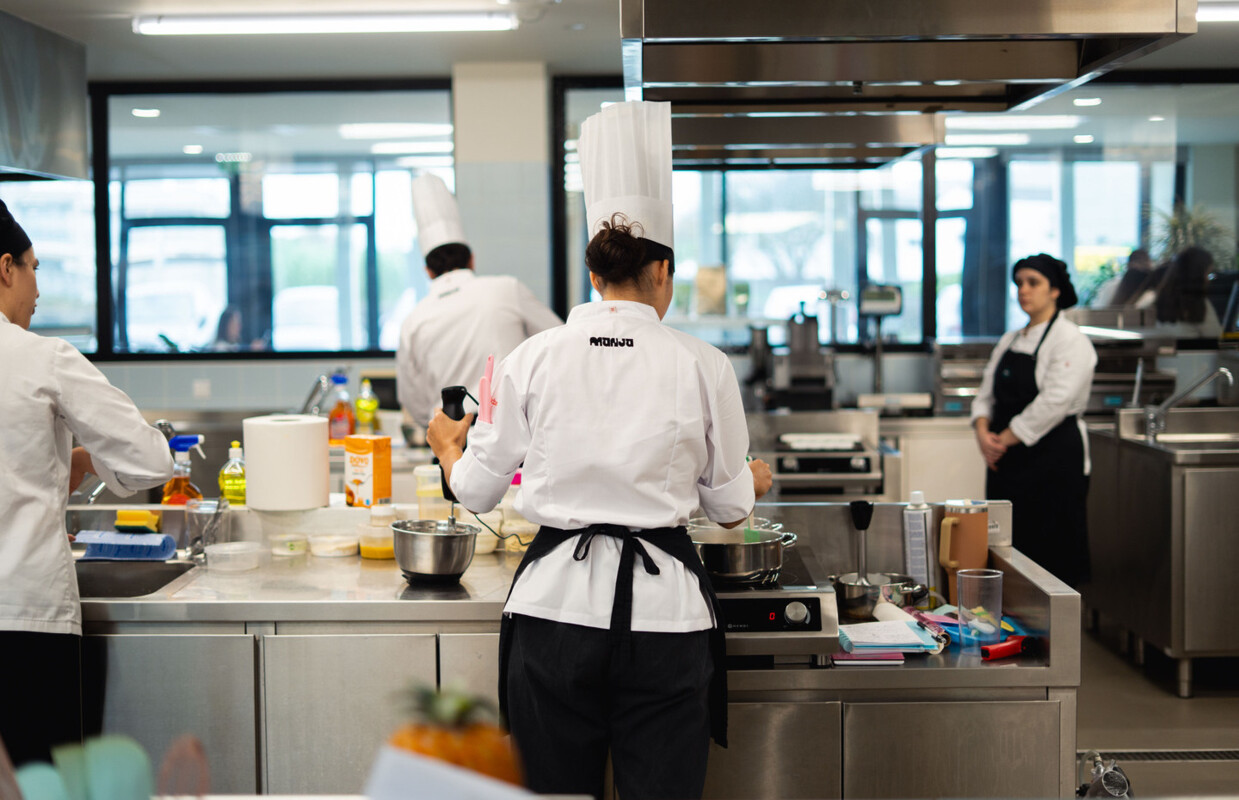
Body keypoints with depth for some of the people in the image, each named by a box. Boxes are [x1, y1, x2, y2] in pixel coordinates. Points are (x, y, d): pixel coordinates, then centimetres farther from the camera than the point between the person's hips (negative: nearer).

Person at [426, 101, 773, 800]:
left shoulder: (534, 358, 0)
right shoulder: (703, 365, -2)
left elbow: (478, 490, 8)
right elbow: (728, 506, 7)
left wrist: (447, 446, 31)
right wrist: (756, 480, 31)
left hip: (556, 605, 1)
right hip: (663, 611, -1)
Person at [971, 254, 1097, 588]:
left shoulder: (1070, 341, -9)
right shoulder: (1010, 340, 15)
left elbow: (1054, 403, -18)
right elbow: (986, 393, 14)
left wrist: (1005, 440, -14)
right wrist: (984, 432, -5)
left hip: (1055, 461, -7)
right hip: (1007, 461, 7)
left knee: (1052, 554, -6)